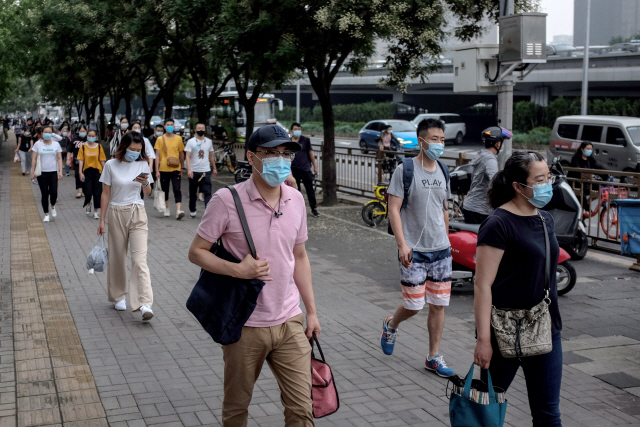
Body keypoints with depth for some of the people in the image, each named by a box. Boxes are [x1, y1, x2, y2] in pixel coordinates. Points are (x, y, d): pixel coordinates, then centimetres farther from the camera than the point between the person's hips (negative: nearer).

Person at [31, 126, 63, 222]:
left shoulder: (56, 144, 5)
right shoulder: (38, 144, 2)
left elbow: (59, 159, 5)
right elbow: (34, 159, 2)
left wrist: (60, 171, -4)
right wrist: (33, 172, -4)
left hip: (53, 172, 1)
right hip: (41, 172, -1)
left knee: (54, 193, -10)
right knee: (44, 194, 1)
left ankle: (53, 206, 23)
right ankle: (46, 214, 13)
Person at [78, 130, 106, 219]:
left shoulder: (99, 147, 2)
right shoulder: (83, 147, 1)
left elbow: (102, 160, 4)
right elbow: (81, 160, -1)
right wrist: (81, 172, -8)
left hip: (97, 171, 1)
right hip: (87, 171, -1)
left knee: (97, 192, 1)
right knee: (88, 192, -4)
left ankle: (96, 211, 12)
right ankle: (88, 203, 29)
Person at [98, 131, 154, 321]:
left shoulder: (142, 164, 2)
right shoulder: (111, 165, -3)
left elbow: (148, 193, 9)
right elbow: (106, 194, 1)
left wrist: (145, 183, -14)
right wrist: (101, 220, 1)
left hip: (137, 214, 0)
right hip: (117, 214, 0)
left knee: (140, 259, -9)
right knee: (117, 257, 9)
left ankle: (145, 303, -16)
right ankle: (119, 297, 27)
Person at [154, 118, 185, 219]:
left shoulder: (178, 138, 4)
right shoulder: (160, 139, 1)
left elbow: (181, 154, 13)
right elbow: (157, 155, 1)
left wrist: (181, 168, 15)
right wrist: (157, 170, -4)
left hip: (175, 169, 0)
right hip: (163, 169, 1)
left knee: (177, 189, -11)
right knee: (165, 190, 11)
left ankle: (178, 210, -18)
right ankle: (167, 209, 26)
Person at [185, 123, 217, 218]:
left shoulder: (209, 142, 10)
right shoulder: (191, 142, 0)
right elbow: (188, 156, -8)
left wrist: (214, 168, 20)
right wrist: (189, 169, -21)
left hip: (206, 171, 1)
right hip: (194, 171, -1)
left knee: (207, 192, -11)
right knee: (193, 193, 12)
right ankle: (192, 211, 28)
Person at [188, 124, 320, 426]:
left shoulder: (295, 200, 4)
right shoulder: (227, 201, -13)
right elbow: (196, 252, -7)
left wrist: (311, 310, 12)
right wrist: (239, 270, -22)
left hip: (290, 322, 4)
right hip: (245, 326, -3)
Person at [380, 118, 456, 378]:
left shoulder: (443, 171, 10)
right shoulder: (405, 169, -9)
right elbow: (393, 209, -12)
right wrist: (402, 244, -19)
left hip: (441, 249, 5)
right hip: (414, 250, -5)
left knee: (439, 304, 6)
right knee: (414, 305, -2)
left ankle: (434, 357, 18)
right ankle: (391, 325, 31)